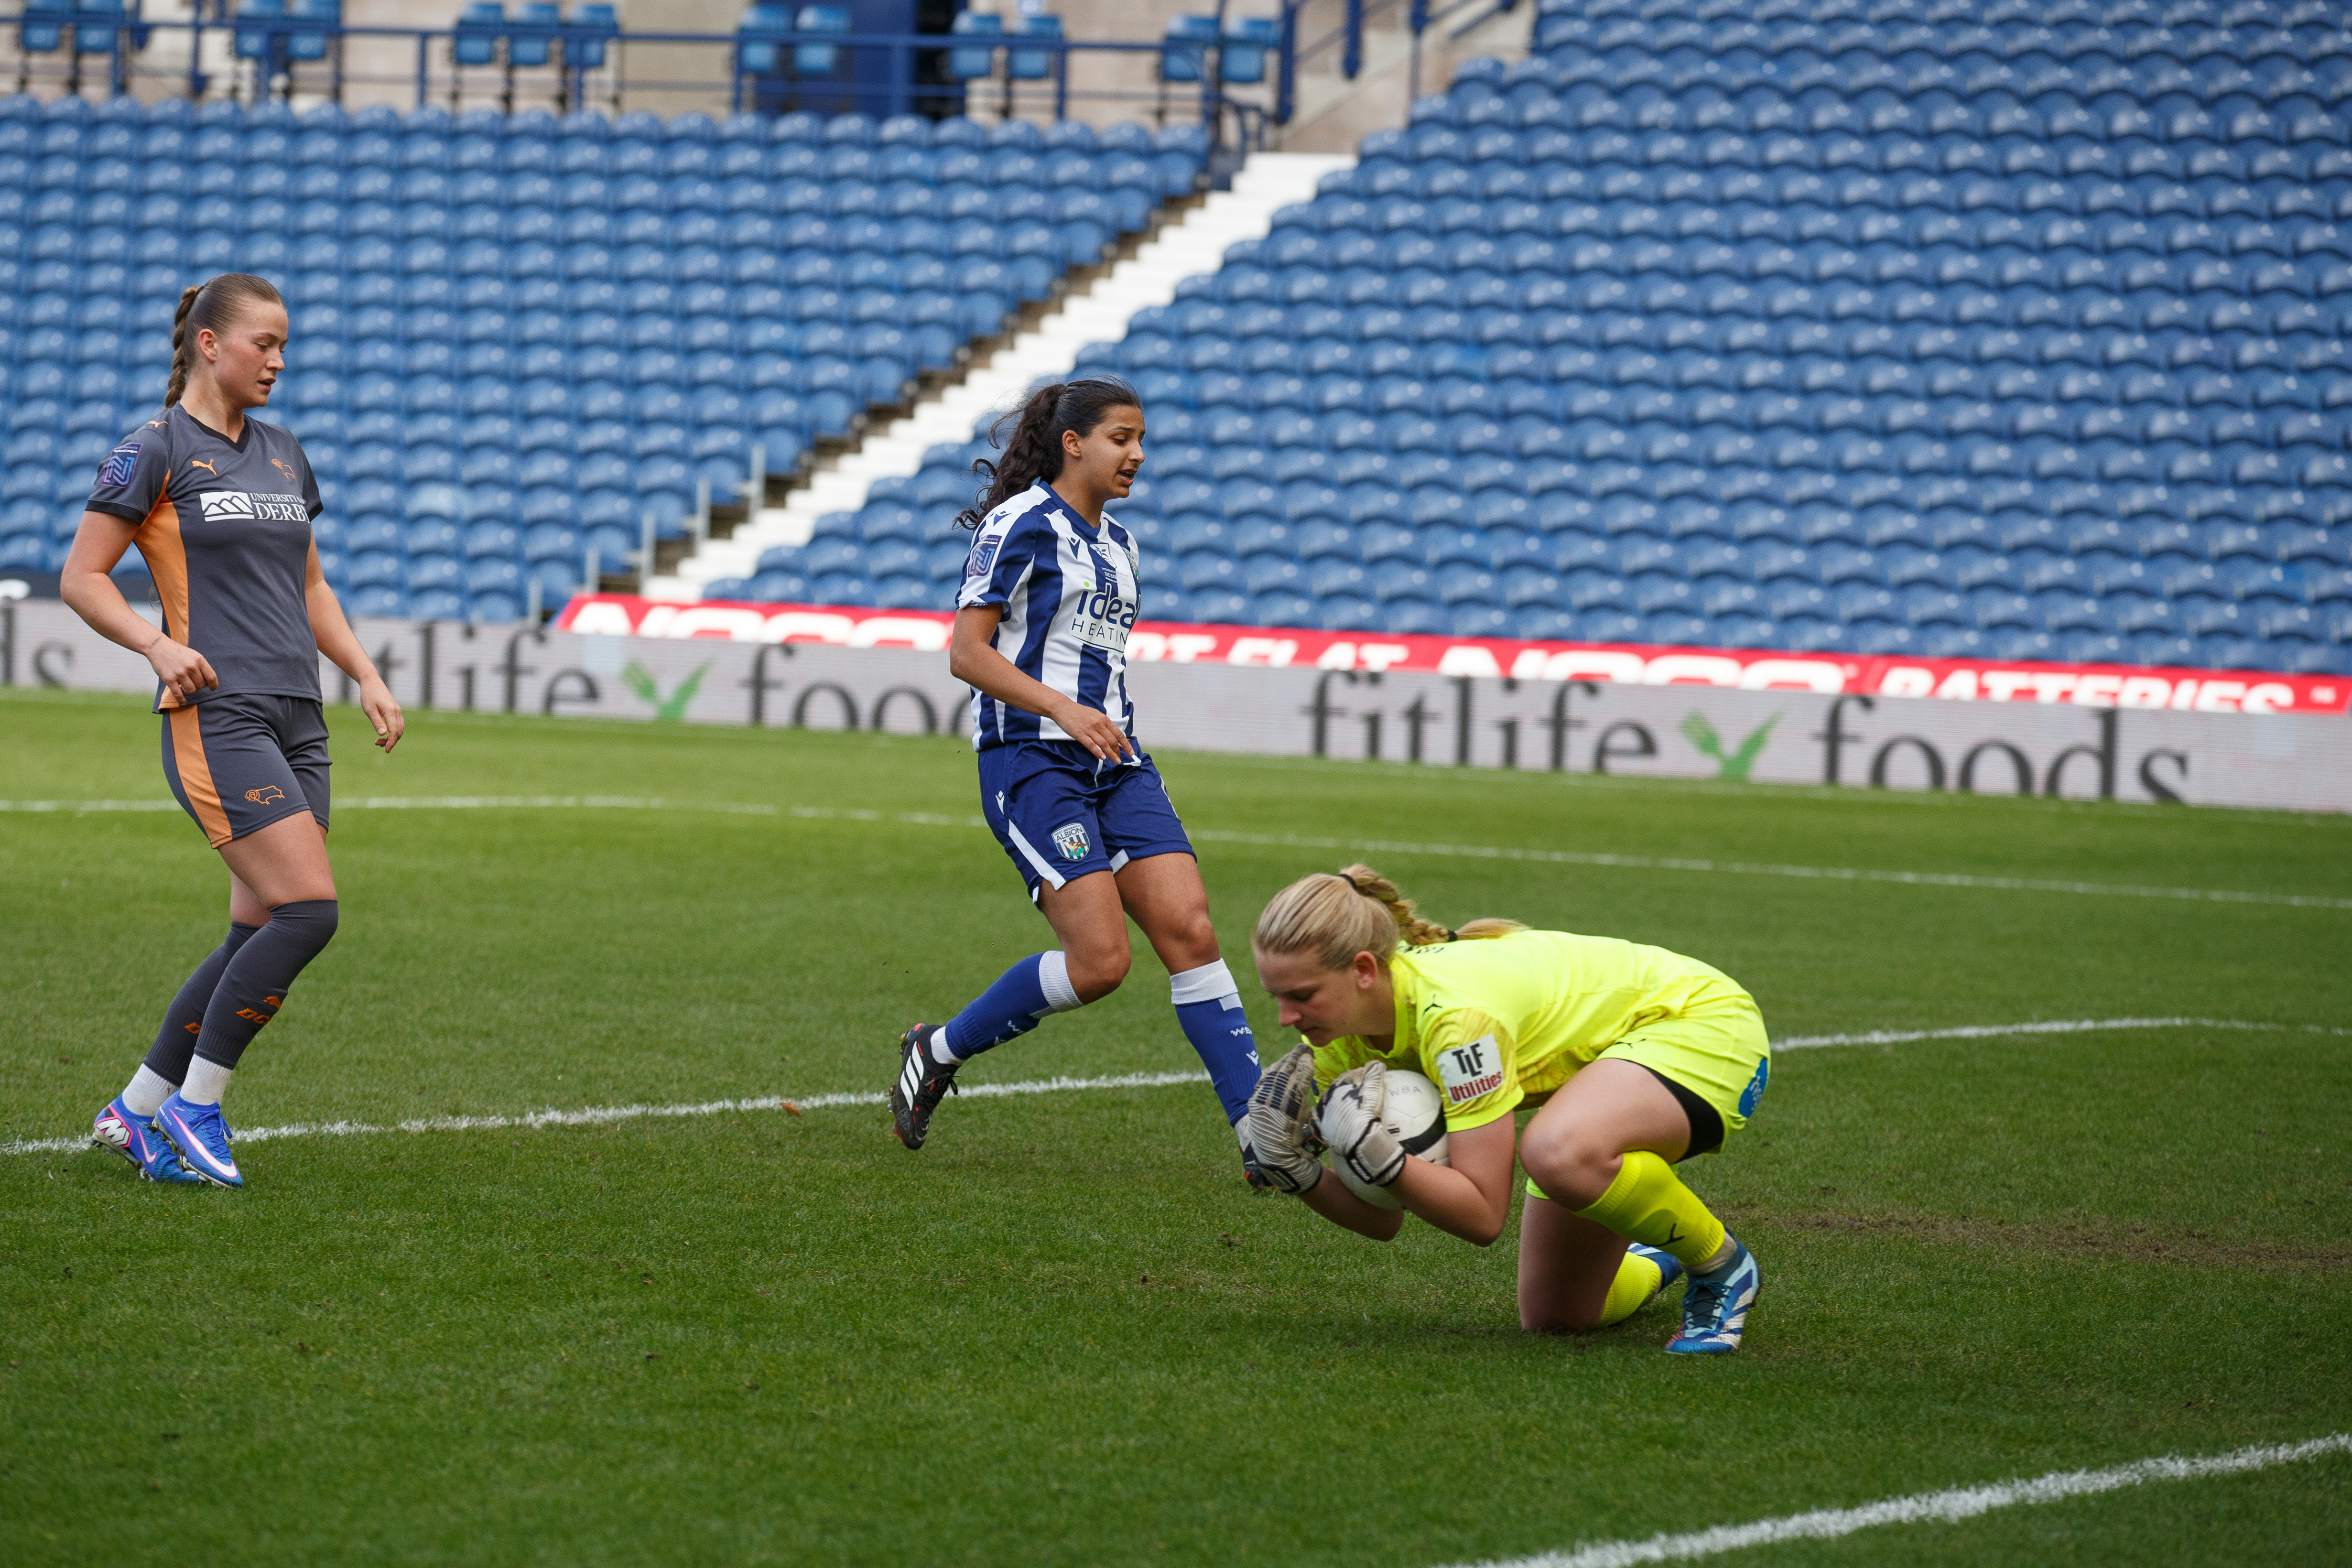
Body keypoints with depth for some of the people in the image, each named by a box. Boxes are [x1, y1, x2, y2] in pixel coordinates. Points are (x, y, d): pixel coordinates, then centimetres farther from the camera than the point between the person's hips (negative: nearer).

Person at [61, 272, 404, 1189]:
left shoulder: (285, 458, 17)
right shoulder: (154, 452, -4)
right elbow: (82, 576, -3)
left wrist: (366, 676, 15)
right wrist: (159, 645, -18)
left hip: (295, 720, 8)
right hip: (216, 714, -8)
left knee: (261, 936, 2)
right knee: (308, 910, -18)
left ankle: (136, 1112, 14)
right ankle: (194, 1107, -5)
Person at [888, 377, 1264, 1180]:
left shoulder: (1118, 544, 18)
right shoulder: (1020, 525, -6)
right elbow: (966, 651, -11)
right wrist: (1063, 708, -20)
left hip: (1114, 763, 7)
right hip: (1031, 759, -7)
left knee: (1191, 932, -8)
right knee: (1100, 960, -16)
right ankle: (937, 1052, 5)